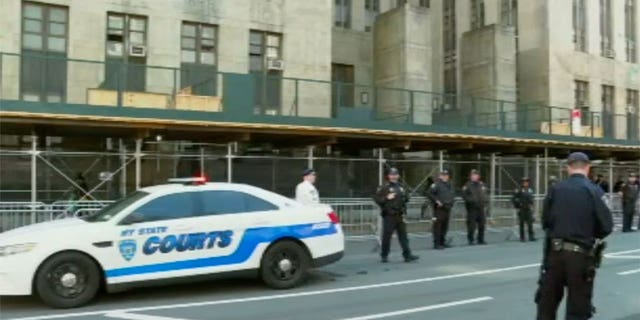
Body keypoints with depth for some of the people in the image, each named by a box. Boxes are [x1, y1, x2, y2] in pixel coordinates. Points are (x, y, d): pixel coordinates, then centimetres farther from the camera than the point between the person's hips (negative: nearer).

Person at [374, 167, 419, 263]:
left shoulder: (401, 187, 16)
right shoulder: (384, 187, -4)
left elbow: (406, 197, 27)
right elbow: (376, 198, -10)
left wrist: (405, 198, 5)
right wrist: (387, 198, -20)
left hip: (400, 216, 6)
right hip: (389, 216, -6)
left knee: (403, 235, 4)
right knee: (386, 236, 1)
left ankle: (407, 255, 5)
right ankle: (384, 256, 13)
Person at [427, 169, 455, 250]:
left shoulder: (449, 185, 17)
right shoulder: (436, 184, -9)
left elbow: (453, 194, 31)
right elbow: (429, 194, -17)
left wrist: (451, 201, 16)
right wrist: (436, 201, -19)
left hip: (447, 208, 8)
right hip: (439, 208, -8)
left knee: (445, 226, 13)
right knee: (437, 226, -7)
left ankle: (442, 242, 23)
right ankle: (436, 244, -5)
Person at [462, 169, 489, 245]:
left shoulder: (481, 184, 14)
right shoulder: (467, 185, -3)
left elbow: (485, 195, 21)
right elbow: (464, 195, -8)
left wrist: (486, 201, 6)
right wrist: (471, 200, -20)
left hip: (481, 207, 5)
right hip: (472, 208, -5)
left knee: (482, 224, 8)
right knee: (471, 225, -6)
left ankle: (481, 240, 18)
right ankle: (471, 240, 2)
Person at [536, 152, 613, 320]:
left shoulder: (555, 189, 0)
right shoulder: (594, 191, -8)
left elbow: (545, 221, 1)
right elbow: (607, 226, -9)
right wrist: (590, 236, 10)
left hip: (555, 251, 3)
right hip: (581, 255, -3)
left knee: (547, 302, 16)